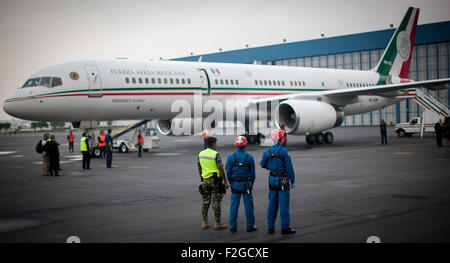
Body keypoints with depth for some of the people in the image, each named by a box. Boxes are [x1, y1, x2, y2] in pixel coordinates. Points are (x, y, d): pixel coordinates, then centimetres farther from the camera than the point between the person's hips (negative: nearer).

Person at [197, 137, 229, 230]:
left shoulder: (201, 153, 7)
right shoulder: (216, 154, -13)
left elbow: (199, 167, 14)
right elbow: (221, 169, -15)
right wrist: (225, 182, -10)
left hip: (204, 180, 6)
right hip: (215, 180, -6)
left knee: (205, 201, 13)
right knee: (216, 202, -1)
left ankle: (204, 222, 16)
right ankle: (217, 224, 3)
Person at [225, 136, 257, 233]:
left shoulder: (231, 156, -4)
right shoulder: (249, 157, -6)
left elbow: (228, 172, 0)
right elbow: (252, 173, -1)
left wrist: (230, 183, 12)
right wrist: (251, 184, 11)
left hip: (235, 185, 1)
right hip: (246, 184, -1)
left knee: (234, 206, 6)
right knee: (249, 206, 6)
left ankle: (233, 227, 9)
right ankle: (250, 226, 11)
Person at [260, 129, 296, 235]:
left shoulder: (267, 151, 1)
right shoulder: (284, 151, -14)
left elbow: (263, 165, 11)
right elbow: (289, 167, -13)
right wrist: (293, 181, -6)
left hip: (272, 179, 5)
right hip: (283, 180, -5)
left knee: (272, 204, 11)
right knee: (284, 205, 0)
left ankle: (270, 227, 14)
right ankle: (285, 228, 3)